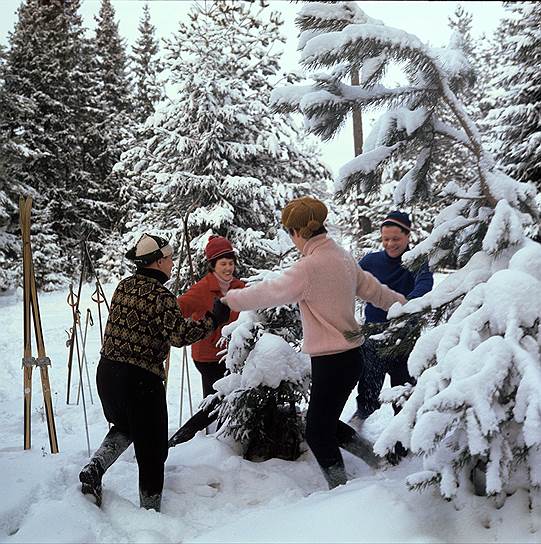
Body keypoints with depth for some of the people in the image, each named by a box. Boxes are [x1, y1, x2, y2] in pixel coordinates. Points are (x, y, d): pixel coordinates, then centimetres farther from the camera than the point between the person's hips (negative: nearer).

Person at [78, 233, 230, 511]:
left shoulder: (124, 286, 7)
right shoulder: (160, 296, -15)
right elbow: (180, 335, -21)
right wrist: (214, 319, -12)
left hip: (107, 371, 7)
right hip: (141, 378, -7)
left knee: (125, 425, 31)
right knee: (151, 447, 8)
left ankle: (94, 468, 9)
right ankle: (150, 509, 18)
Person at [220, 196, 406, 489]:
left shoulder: (309, 266, -20)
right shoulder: (343, 257, 7)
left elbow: (270, 291, -13)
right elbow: (373, 289, 18)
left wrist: (230, 299, 1)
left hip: (331, 361, -9)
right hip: (350, 355, 9)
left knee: (317, 432, 5)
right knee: (325, 421, 21)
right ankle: (376, 460, 28)